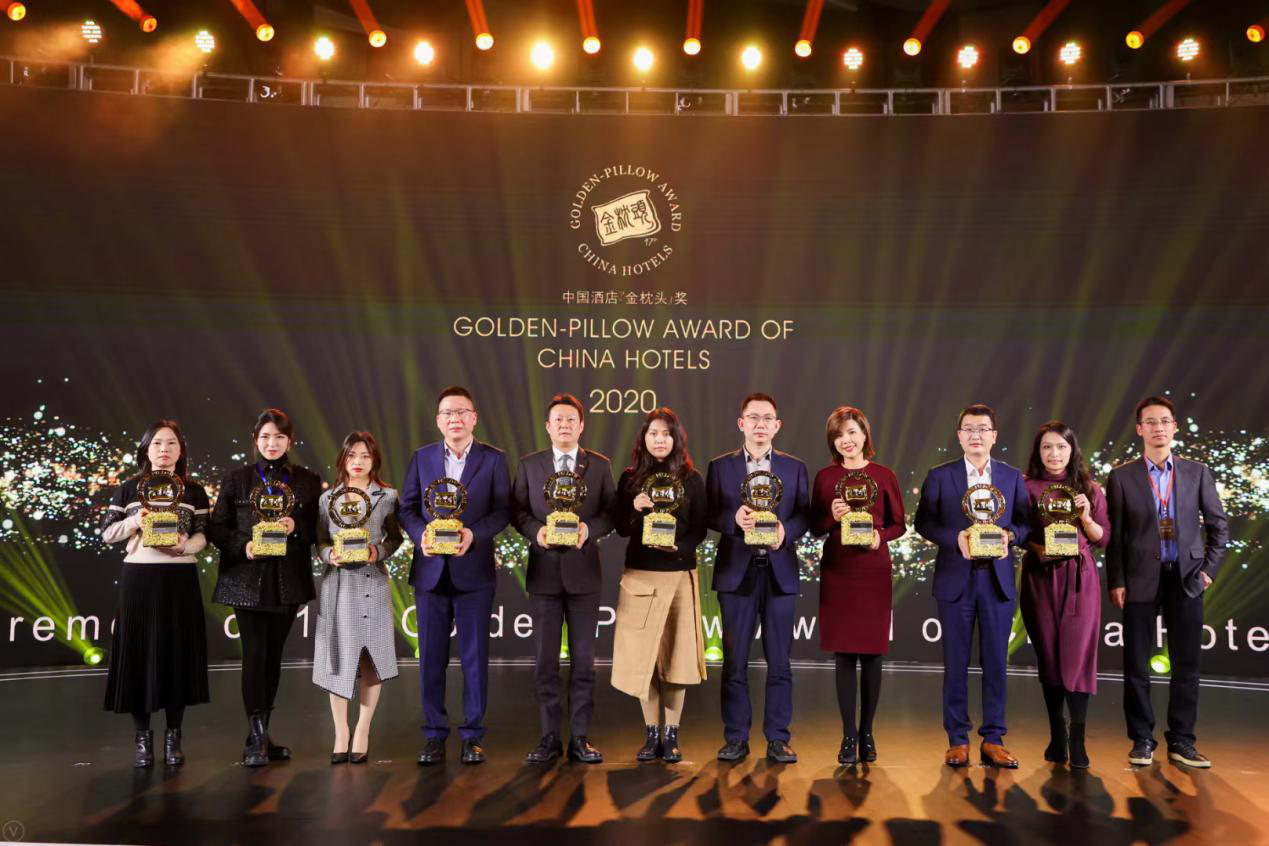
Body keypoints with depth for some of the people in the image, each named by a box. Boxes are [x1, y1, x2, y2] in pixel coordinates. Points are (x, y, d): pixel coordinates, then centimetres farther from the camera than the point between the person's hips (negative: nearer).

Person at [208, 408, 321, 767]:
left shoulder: (308, 480, 6)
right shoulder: (237, 479, 3)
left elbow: (319, 528, 6)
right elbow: (216, 528, 1)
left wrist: (296, 527, -14)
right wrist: (243, 546, -16)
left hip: (288, 581, 2)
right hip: (246, 579, -2)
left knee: (273, 656, 9)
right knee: (254, 655, -8)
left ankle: (261, 735, 20)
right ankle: (256, 739, -3)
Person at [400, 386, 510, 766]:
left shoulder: (494, 459, 2)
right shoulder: (422, 458, 8)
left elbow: (503, 510, -2)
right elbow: (407, 507, 7)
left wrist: (474, 534, -18)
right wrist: (421, 535, -12)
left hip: (473, 570, -2)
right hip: (431, 570, 2)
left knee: (475, 656, 3)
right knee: (431, 657, 6)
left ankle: (472, 736, 13)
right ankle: (434, 735, 16)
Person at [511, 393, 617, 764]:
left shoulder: (600, 465, 6)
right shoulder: (529, 465, 8)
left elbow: (610, 512, 4)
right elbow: (517, 510, 6)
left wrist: (589, 528, -15)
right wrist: (535, 531, -12)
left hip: (583, 570, 0)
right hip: (544, 570, 0)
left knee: (583, 659, 3)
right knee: (546, 660, 4)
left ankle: (580, 737, 11)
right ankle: (549, 737, 11)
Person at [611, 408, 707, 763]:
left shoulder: (691, 479, 3)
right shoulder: (630, 478, 6)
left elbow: (699, 530, 2)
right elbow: (620, 529, 5)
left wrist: (678, 546, -16)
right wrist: (635, 510, -15)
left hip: (679, 575, -1)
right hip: (639, 576, 1)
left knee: (674, 653, 1)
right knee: (642, 655, 1)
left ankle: (671, 735, 10)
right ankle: (652, 733, 13)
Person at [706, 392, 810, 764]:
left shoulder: (794, 467, 9)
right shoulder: (720, 466, 6)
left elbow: (805, 516, 4)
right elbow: (709, 516, 3)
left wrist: (785, 531, -15)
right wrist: (734, 519, -17)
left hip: (779, 572, 1)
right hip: (736, 571, 0)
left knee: (779, 660, 3)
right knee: (734, 659, 3)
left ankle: (778, 738, 12)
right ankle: (735, 737, 12)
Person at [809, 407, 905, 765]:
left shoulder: (885, 476, 2)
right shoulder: (825, 477, 4)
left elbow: (899, 525, 7)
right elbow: (814, 526, 8)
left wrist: (880, 536, -12)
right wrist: (832, 518, -13)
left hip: (874, 571, 0)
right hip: (837, 572, 0)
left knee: (871, 654, 4)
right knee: (844, 655, 2)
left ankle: (867, 733, 18)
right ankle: (849, 736, 10)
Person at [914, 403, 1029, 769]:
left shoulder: (1012, 477, 9)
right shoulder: (939, 476, 3)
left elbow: (1026, 522, 8)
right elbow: (924, 522, 1)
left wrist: (1009, 535, -14)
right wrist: (956, 538, -15)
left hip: (998, 578, 2)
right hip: (955, 578, -1)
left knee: (995, 660, 4)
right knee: (956, 661, 3)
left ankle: (993, 740, 13)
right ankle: (957, 740, 11)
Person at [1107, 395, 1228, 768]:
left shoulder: (1197, 472, 6)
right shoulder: (1122, 476, 1)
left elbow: (1218, 525, 11)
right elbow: (1114, 534, 0)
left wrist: (1209, 568, 2)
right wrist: (1116, 581, -4)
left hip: (1186, 579, 2)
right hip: (1141, 580, -1)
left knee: (1186, 664, 4)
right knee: (1137, 664, 2)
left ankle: (1181, 741, 14)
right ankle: (1142, 740, 12)